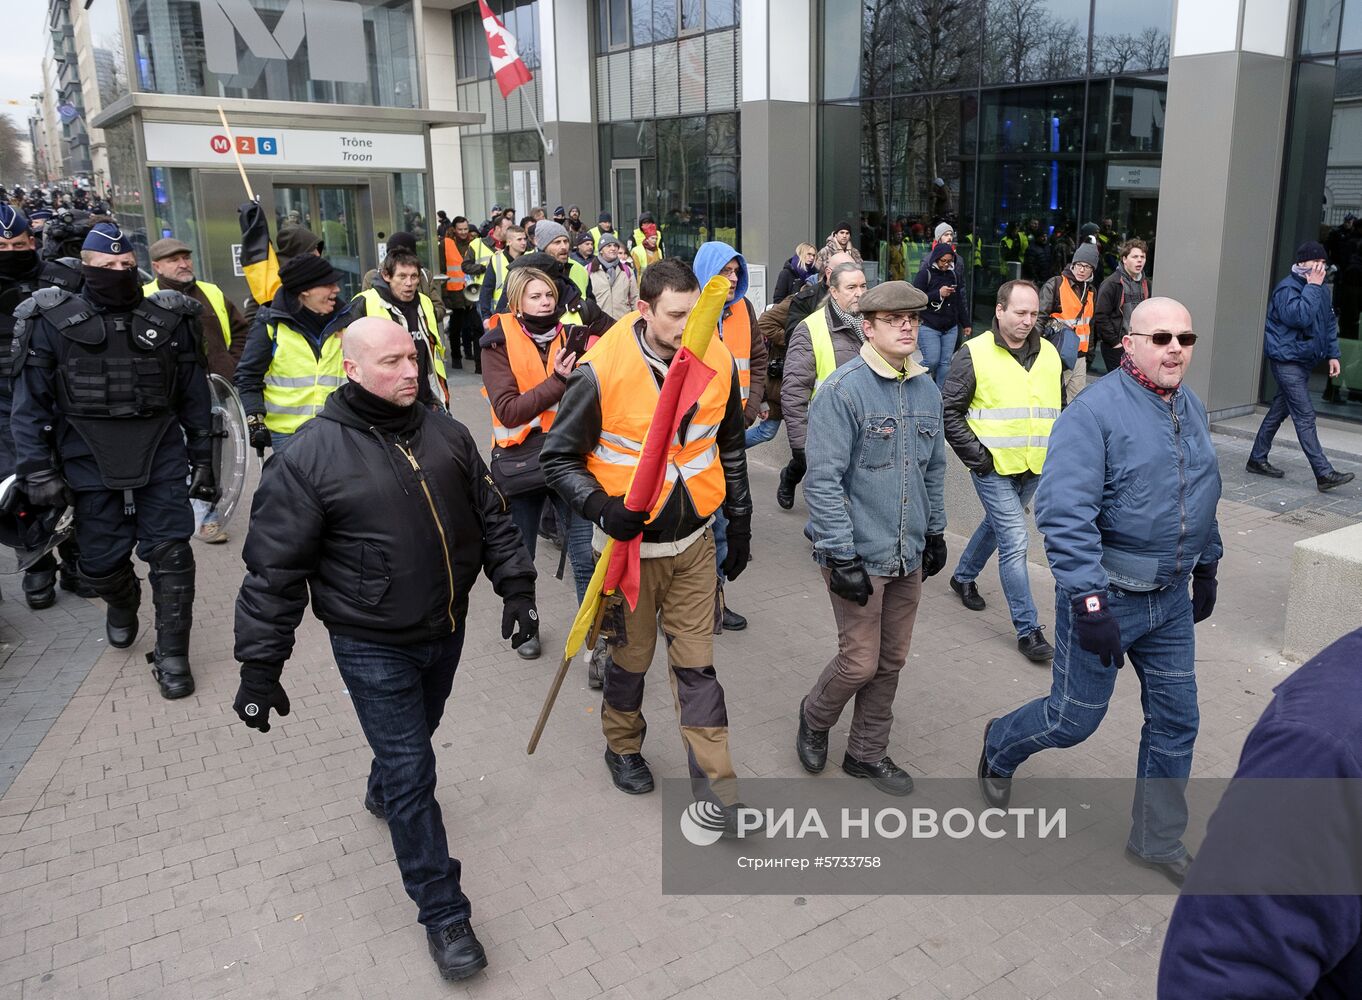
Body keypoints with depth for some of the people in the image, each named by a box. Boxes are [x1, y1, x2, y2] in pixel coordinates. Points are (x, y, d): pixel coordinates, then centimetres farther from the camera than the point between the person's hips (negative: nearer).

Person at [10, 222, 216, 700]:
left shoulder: (169, 319, 3)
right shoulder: (52, 321, -1)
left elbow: (194, 396, 7)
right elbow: (31, 403, -1)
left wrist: (202, 459, 7)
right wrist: (38, 470, -7)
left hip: (162, 461, 0)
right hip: (91, 464, 0)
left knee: (170, 555, -2)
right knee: (102, 561, 11)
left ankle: (172, 655, 12)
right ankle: (122, 606, 46)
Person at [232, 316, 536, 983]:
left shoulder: (446, 435, -1)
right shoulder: (309, 458, -17)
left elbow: (491, 516, 9)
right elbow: (274, 570, -14)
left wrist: (515, 587, 4)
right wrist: (260, 669, -11)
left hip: (446, 630, 6)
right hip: (373, 649, -5)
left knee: (416, 737, 27)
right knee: (414, 776, 0)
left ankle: (383, 794, 59)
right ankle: (442, 914, 15)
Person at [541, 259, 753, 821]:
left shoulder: (718, 362, -6)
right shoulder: (602, 372, -20)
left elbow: (730, 450, 9)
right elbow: (558, 458, -10)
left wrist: (740, 525, 13)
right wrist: (602, 508, -26)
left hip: (695, 541, 3)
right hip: (630, 542, -3)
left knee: (697, 663, 8)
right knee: (632, 656, 15)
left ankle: (714, 781, 20)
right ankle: (622, 747, 43)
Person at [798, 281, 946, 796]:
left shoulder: (926, 388, 7)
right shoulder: (842, 390, -15)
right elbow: (823, 480, -18)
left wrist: (935, 532, 18)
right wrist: (841, 556, -20)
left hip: (909, 556, 7)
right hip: (859, 555, -7)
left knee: (891, 660, 14)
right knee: (860, 662, 0)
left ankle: (868, 753, 32)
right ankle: (815, 717, 31)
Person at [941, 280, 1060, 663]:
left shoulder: (1049, 354, 8)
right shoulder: (974, 354, -9)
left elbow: (1059, 408, 20)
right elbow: (950, 411, -7)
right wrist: (977, 457, -12)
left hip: (1035, 467, 6)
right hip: (993, 467, -6)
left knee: (997, 525, 22)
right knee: (1014, 542, -8)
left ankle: (964, 576, 48)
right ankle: (1028, 629, 0)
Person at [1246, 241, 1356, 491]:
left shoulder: (1321, 290, 13)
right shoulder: (1287, 288, -14)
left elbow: (1329, 322, 22)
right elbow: (1299, 317, -29)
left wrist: (1332, 354, 15)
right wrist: (1312, 286, -23)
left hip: (1305, 361, 9)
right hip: (1287, 360, -9)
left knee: (1279, 410, 15)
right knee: (1305, 416, -11)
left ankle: (1257, 459, 26)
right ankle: (1324, 474, -13)